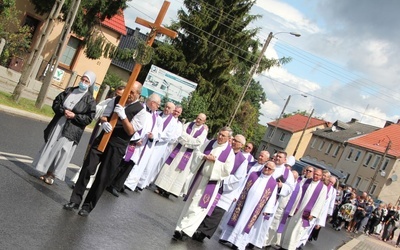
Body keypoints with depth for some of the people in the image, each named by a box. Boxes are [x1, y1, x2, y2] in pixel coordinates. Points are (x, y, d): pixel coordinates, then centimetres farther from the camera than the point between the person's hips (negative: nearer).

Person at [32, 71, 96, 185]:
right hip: (57, 124, 5)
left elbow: (90, 117, -9)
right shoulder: (69, 91, 8)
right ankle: (47, 172, 20)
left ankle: (52, 174, 6)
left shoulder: (90, 100, -5)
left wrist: (75, 116, -17)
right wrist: (63, 111, -10)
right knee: (51, 147, 9)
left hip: (71, 130, -4)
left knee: (61, 151, -5)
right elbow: (55, 103, 8)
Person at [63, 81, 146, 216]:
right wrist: (104, 122, -14)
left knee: (103, 177, 2)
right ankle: (75, 200, 11)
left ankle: (88, 206, 16)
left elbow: (130, 131, -12)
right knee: (87, 168, -1)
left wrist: (122, 116, -25)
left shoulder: (140, 111, -8)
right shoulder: (117, 100, 5)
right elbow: (103, 115, 9)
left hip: (117, 146, -3)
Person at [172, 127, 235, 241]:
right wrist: (204, 156, -13)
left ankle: (185, 229, -5)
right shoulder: (209, 143, 4)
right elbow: (197, 153, 7)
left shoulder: (230, 152, -9)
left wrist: (215, 161, -18)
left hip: (211, 182, -5)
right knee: (190, 203, 9)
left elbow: (227, 169, -14)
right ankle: (181, 228, 17)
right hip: (199, 177, 5)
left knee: (198, 206, -8)